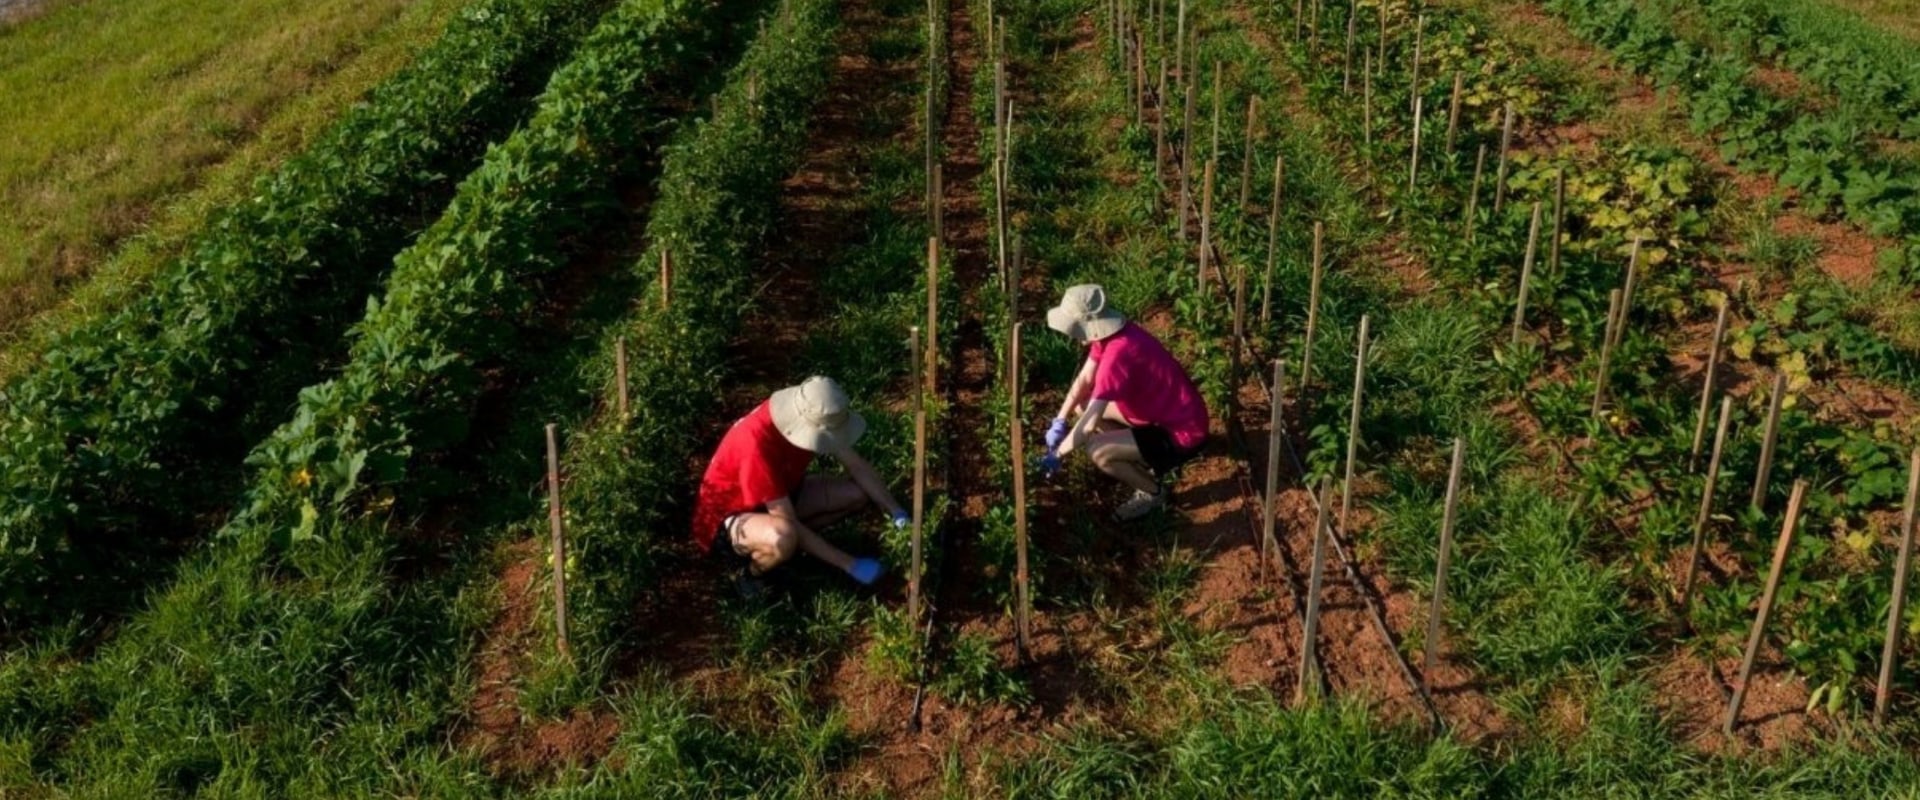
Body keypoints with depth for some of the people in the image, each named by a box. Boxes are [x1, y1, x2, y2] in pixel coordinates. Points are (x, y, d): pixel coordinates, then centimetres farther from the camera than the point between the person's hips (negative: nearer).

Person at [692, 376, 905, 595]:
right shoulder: (757, 445, -37)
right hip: (725, 519, -7)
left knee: (858, 493, -8)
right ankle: (751, 574, -7)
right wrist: (850, 565, -30)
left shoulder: (815, 420, -17)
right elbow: (790, 525, -33)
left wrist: (899, 515, -15)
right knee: (783, 537, -40)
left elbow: (857, 466, -5)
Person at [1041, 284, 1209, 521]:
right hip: (1163, 412, 10)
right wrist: (1060, 421, -4)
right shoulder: (1108, 334, -5)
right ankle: (1147, 464, 18)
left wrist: (1057, 454, -18)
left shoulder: (1117, 354, -31)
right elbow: (1084, 380, 6)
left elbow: (1089, 423, -30)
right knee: (1082, 406, 10)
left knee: (1098, 452, -23)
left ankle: (1152, 493, 4)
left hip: (1182, 433, -10)